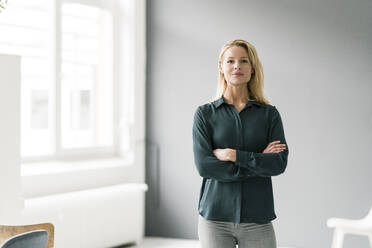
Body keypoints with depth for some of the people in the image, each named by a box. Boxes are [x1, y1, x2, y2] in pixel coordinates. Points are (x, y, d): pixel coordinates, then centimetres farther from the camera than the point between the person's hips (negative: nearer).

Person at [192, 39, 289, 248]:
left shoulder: (270, 113, 6)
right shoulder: (205, 113, 3)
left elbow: (280, 163, -6)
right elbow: (203, 164, -9)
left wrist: (233, 155, -12)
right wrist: (258, 162, -9)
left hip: (257, 219, 1)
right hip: (215, 217, -1)